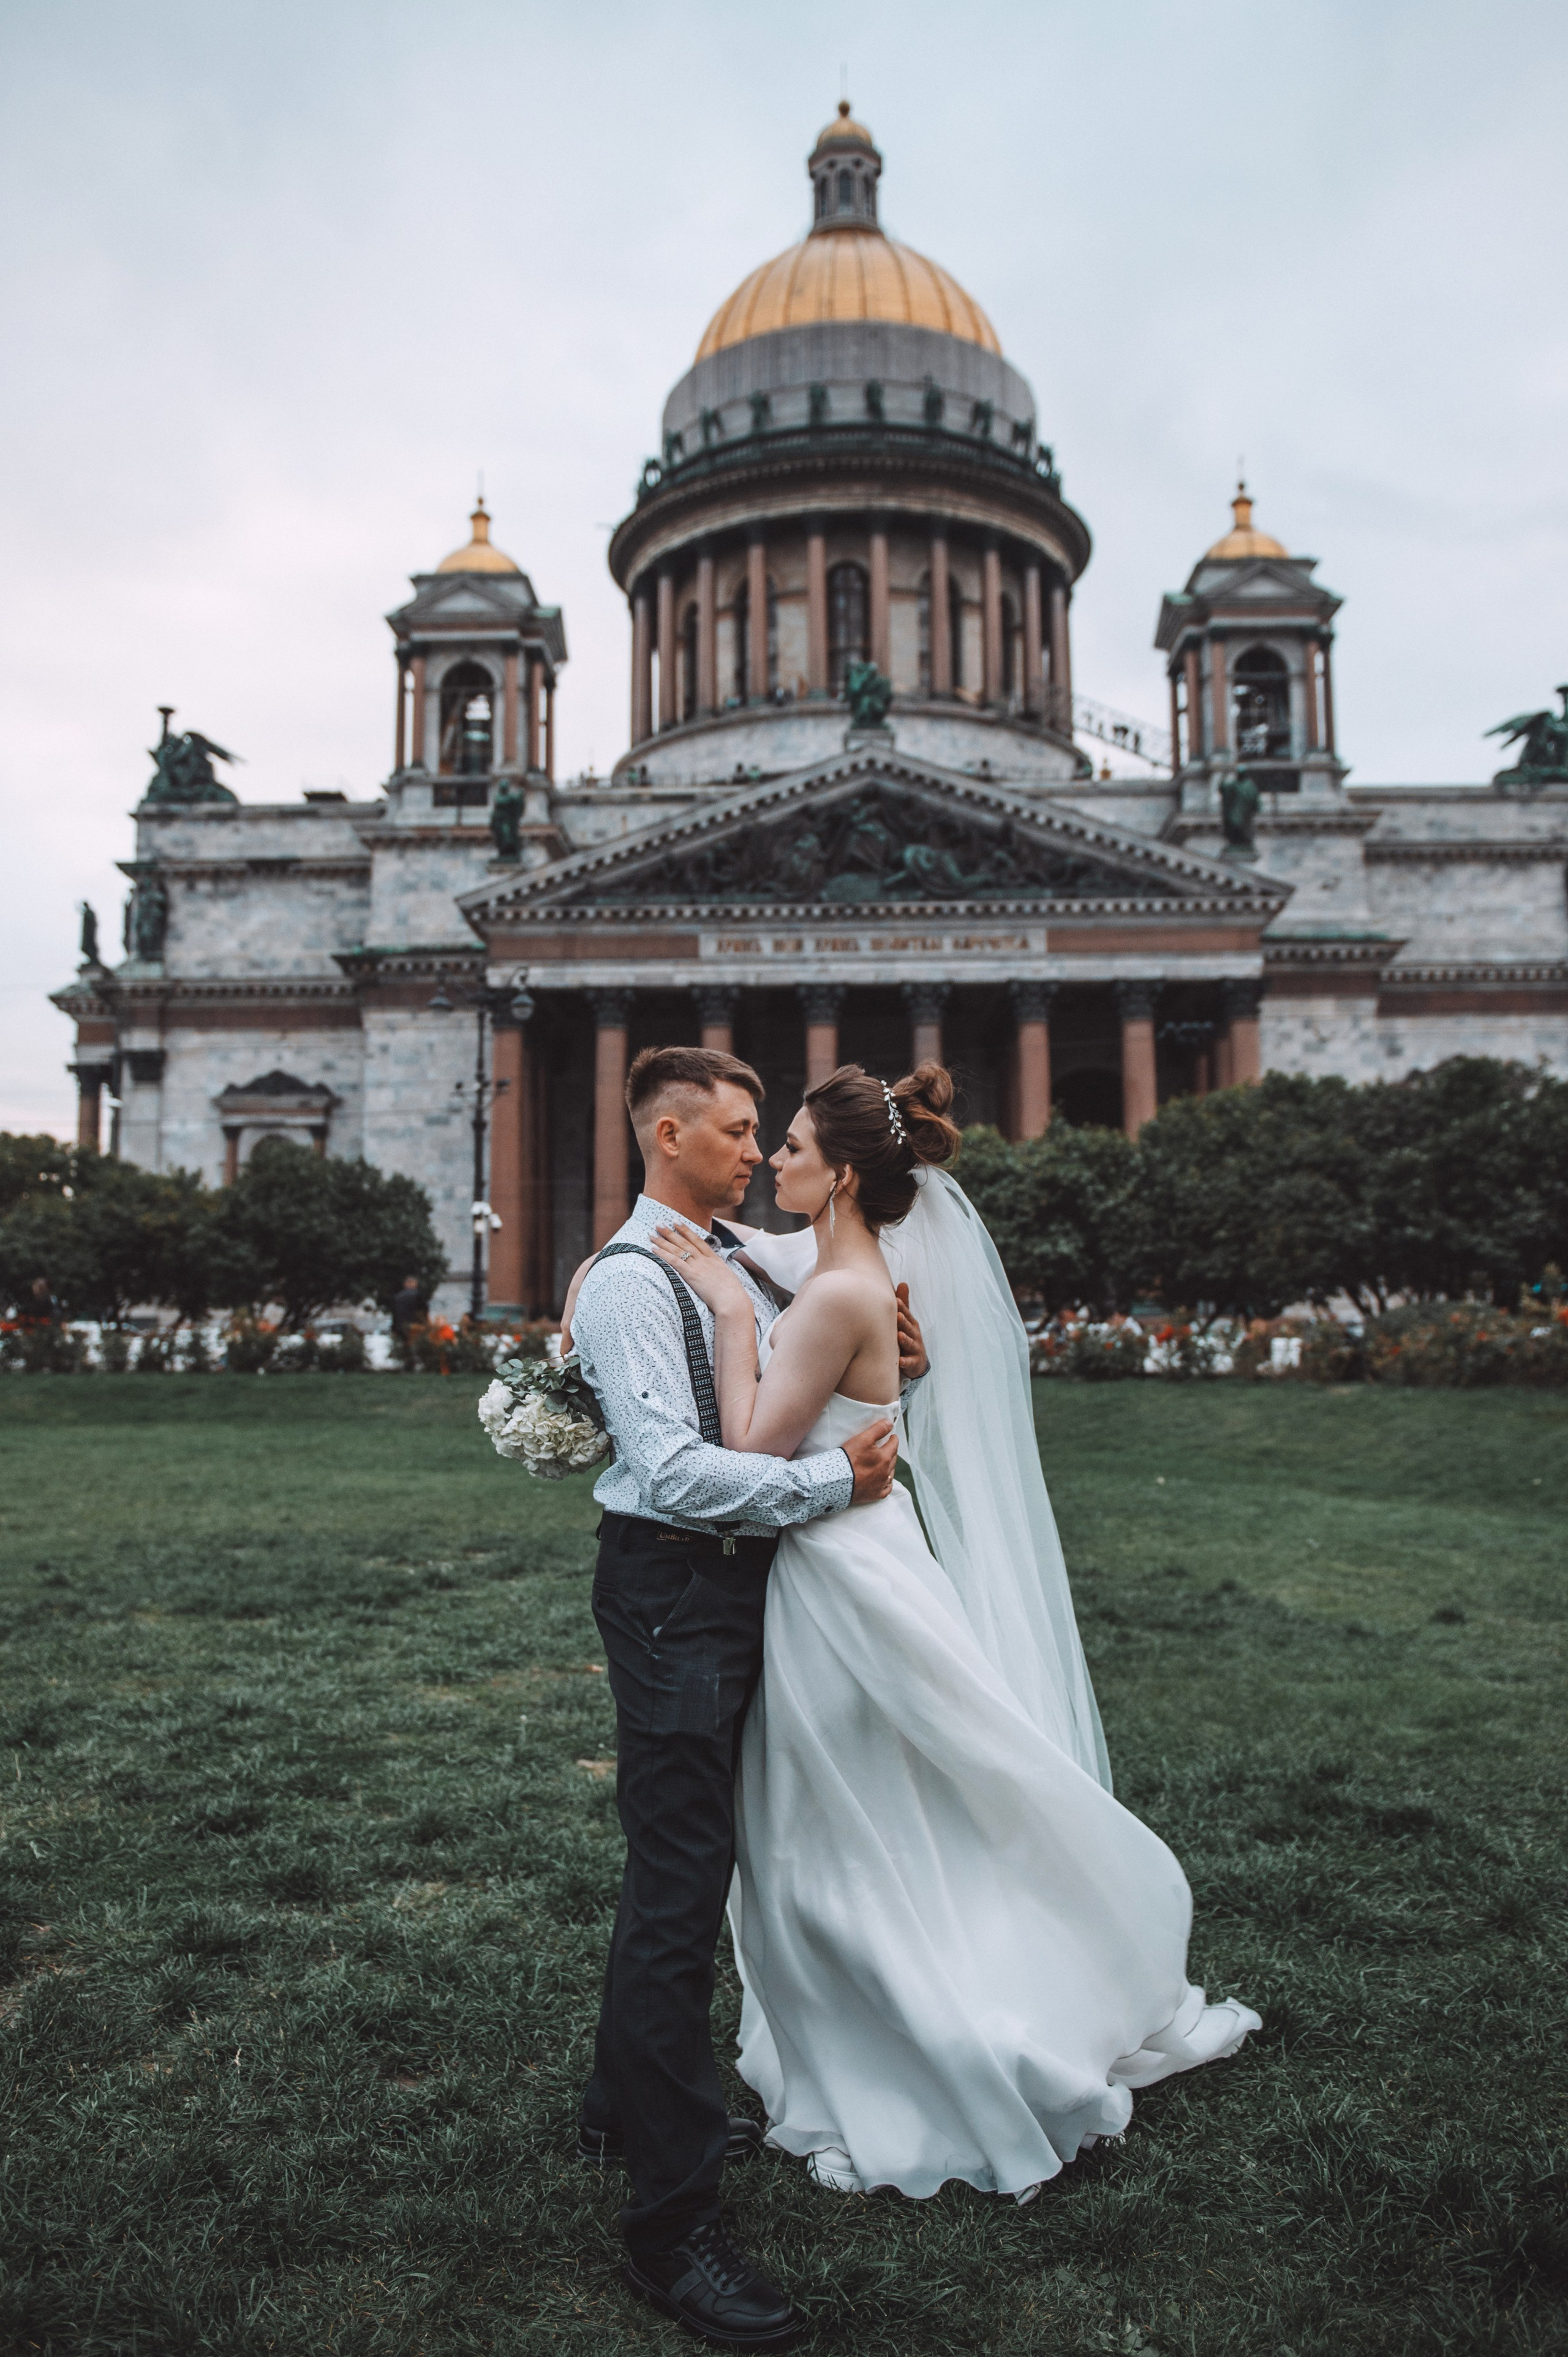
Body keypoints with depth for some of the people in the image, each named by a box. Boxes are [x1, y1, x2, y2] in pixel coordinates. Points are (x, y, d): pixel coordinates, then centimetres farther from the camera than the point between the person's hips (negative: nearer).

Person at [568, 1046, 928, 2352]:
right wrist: (835, 1479, -19)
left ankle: (629, 2106, 40)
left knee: (683, 1861, 21)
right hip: (671, 1589, -9)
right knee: (680, 1883, -4)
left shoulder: (748, 1261, 11)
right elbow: (674, 1469, -23)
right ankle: (674, 2223, 7)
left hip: (741, 1578, 9)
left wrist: (893, 1362, 5)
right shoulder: (628, 1279, -15)